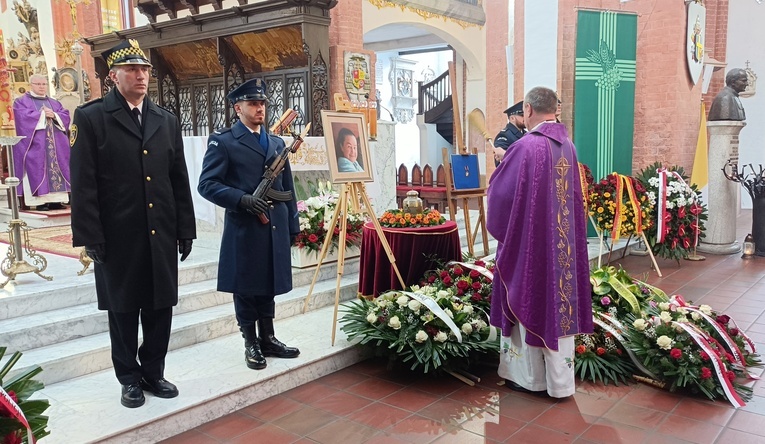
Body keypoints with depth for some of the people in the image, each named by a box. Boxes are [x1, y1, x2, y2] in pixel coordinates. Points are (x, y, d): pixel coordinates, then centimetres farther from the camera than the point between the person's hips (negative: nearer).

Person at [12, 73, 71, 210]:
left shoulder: (54, 103, 21)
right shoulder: (21, 102, 6)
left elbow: (65, 116, 8)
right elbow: (24, 117, -11)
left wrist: (54, 115, -10)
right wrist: (43, 114, -9)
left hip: (55, 145, 5)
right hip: (36, 145, -5)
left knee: (57, 168, 0)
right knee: (38, 171, -10)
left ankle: (56, 200, 1)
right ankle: (40, 201, -10)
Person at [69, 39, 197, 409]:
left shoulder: (167, 121, 10)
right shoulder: (90, 117, -3)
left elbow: (180, 181, 10)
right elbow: (83, 184, -7)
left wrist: (185, 230, 7)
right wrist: (90, 238, -12)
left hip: (162, 236, 4)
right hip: (118, 237, -3)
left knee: (160, 307, 11)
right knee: (123, 310, 10)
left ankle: (153, 372, 28)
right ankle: (129, 379, 26)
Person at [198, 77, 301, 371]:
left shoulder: (277, 143, 15)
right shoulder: (222, 141, -2)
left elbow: (287, 188, 16)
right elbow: (207, 184, -9)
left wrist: (293, 225, 13)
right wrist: (242, 199, -21)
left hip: (276, 229, 5)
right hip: (244, 229, -5)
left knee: (269, 286, 14)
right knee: (245, 289, 5)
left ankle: (268, 339, 27)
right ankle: (251, 344, 19)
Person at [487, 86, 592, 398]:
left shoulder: (527, 146, -17)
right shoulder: (568, 145, 5)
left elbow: (501, 190, -11)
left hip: (531, 238, -6)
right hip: (563, 239, 6)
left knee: (531, 303, 7)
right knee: (560, 302, 11)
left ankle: (531, 376, 19)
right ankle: (560, 380, 20)